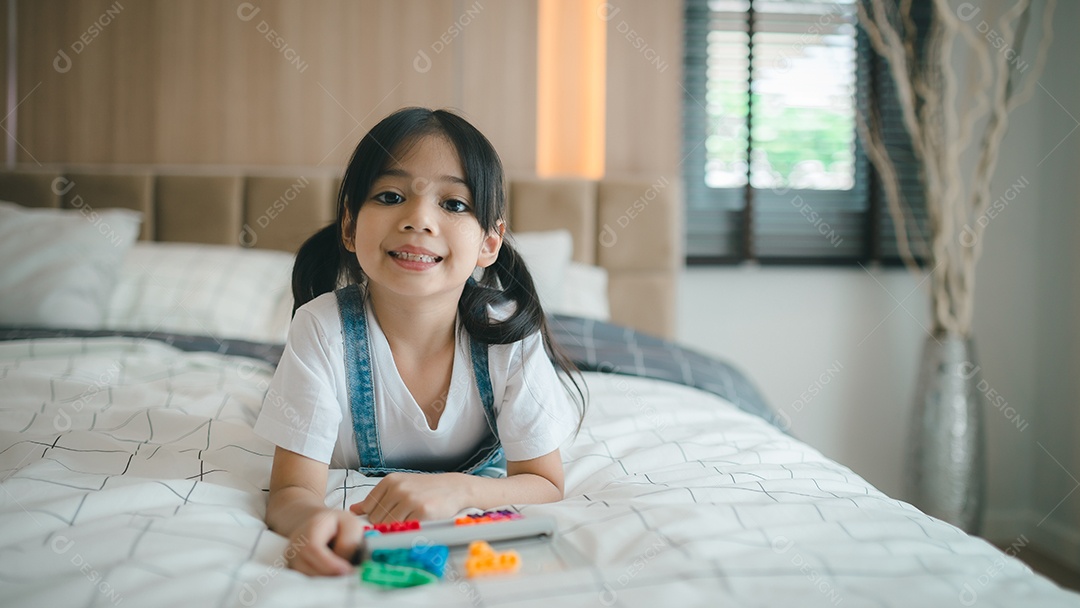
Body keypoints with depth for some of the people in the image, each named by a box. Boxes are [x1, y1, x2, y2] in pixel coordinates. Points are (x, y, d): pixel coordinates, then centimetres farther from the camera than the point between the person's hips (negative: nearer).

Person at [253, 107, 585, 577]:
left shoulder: (511, 335, -22)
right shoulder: (323, 330, -25)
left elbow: (546, 486, -17)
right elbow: (293, 490, -26)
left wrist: (459, 489, -39)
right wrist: (312, 518, -53)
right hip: (360, 525, -1)